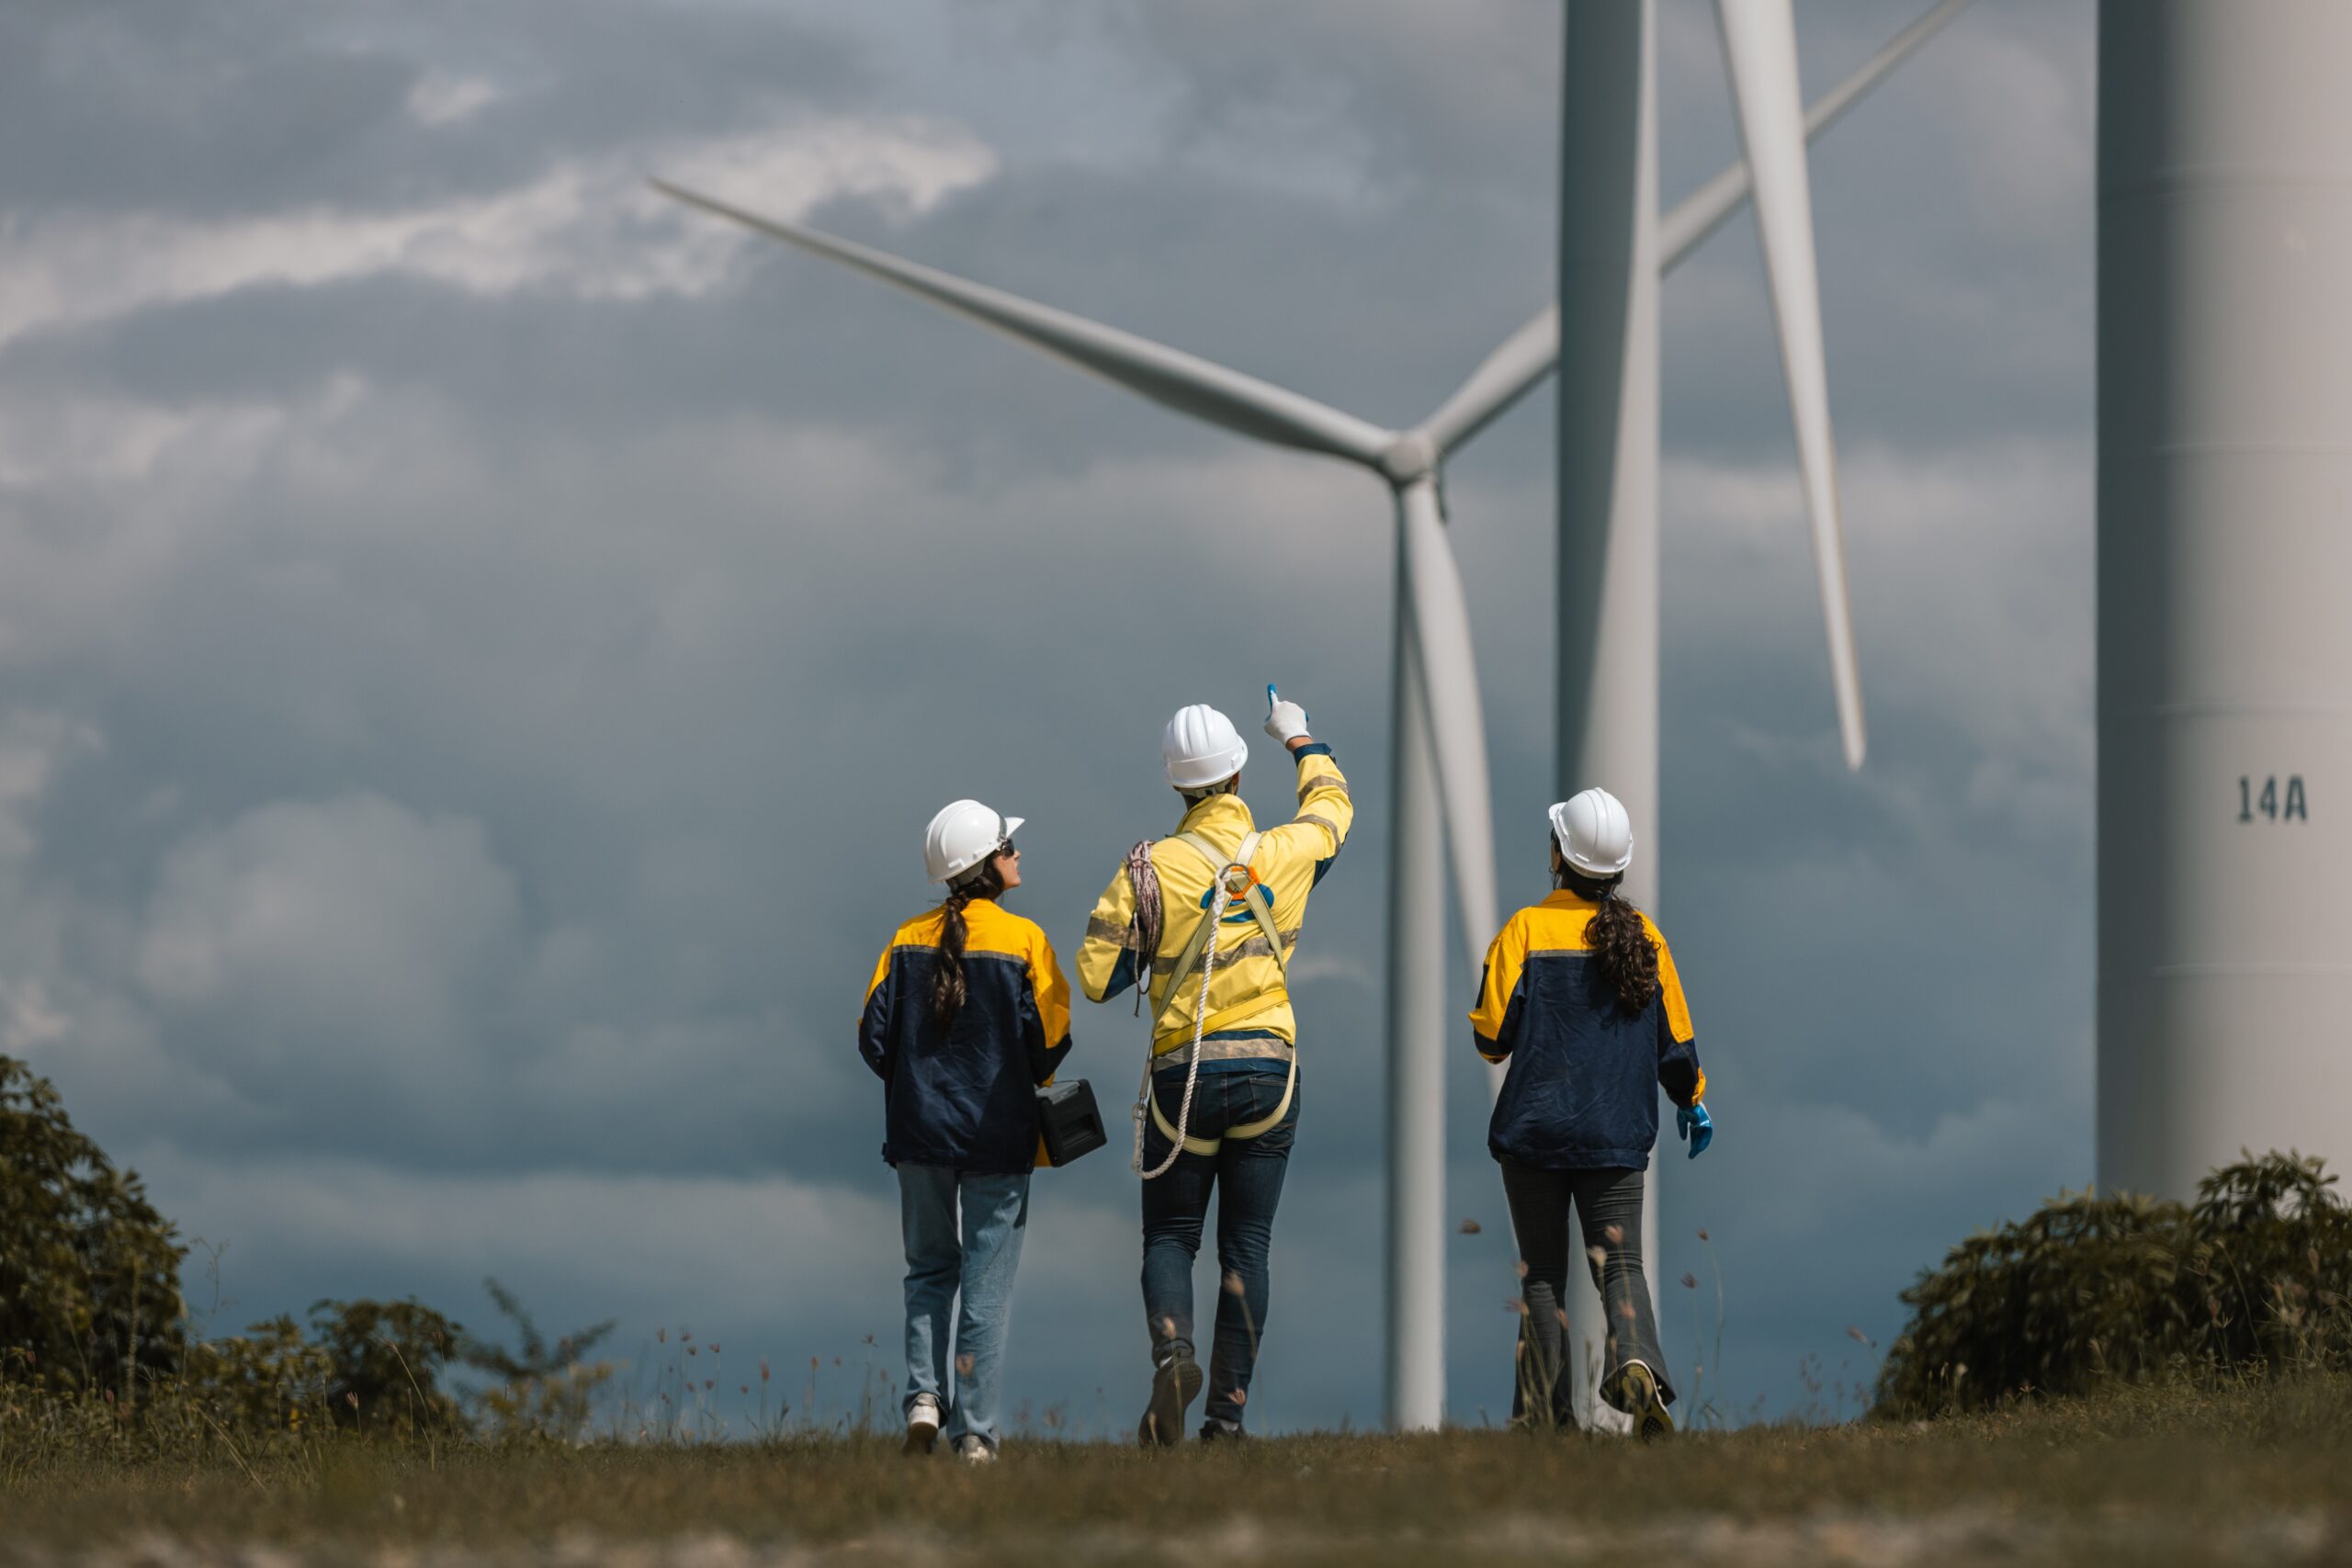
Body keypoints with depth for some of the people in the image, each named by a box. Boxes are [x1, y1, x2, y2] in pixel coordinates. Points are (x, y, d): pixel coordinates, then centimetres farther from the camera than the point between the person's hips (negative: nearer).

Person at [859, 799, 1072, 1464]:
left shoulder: (909, 941, 1)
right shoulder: (1023, 941, -9)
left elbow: (874, 1038, -1)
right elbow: (1050, 1039, -10)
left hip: (920, 1134, 3)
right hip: (998, 1135, -3)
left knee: (930, 1270, 19)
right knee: (987, 1284, 3)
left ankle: (924, 1395, 1)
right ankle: (974, 1434, 1)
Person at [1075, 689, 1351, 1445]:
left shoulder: (1151, 870, -9)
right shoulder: (1285, 853, -1)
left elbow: (1096, 978, -10)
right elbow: (1333, 805, 24)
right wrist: (1300, 739, 42)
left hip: (1183, 1074, -2)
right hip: (1269, 1069, 2)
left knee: (1170, 1235, 9)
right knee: (1246, 1246, 7)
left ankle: (1172, 1350, -19)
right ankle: (1229, 1408, 3)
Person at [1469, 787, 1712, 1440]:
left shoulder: (1527, 930, -7)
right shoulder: (1643, 938, 2)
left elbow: (1492, 1034, -8)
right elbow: (1675, 1038, 8)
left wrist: (1496, 1040, 16)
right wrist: (1692, 1100, 25)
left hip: (1535, 1131, -1)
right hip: (1618, 1136, 1)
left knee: (1544, 1272, 8)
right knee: (1620, 1263, 1)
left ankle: (1545, 1409, 7)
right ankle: (1636, 1363, -27)